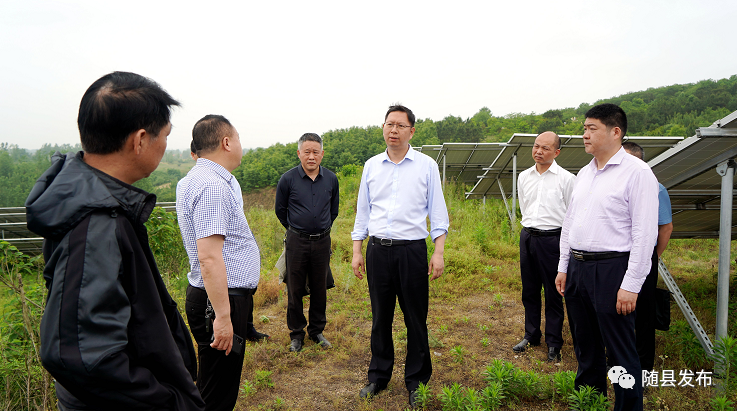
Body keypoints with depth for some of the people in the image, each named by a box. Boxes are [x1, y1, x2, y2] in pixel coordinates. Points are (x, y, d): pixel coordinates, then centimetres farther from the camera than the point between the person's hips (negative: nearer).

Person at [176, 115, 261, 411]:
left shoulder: (192, 180, 13)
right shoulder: (213, 186, -21)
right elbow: (209, 257, -26)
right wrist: (222, 316, -25)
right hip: (222, 299, -10)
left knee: (214, 386, 21)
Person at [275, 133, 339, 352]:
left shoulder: (331, 179, 1)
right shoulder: (288, 179, -7)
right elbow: (280, 210, 7)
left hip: (322, 241, 2)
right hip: (296, 241, -2)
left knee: (319, 289, 11)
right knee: (295, 290, 5)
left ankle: (317, 330, 27)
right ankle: (296, 334, 20)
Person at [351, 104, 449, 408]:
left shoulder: (426, 165, 1)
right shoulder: (371, 166, 9)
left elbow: (437, 212, 2)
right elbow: (362, 211, 13)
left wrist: (439, 252, -6)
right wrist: (356, 251, 9)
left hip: (412, 250, -2)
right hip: (378, 250, 3)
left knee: (415, 318, 5)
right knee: (380, 316, 11)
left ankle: (416, 381, 21)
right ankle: (378, 376, 28)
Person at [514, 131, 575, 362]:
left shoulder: (566, 178, -5)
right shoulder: (524, 177, 9)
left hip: (552, 238, -5)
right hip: (527, 237, 5)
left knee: (553, 294, 1)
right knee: (529, 291, 13)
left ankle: (554, 344, 13)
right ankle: (531, 335, 28)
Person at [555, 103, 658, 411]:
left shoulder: (637, 172, -9)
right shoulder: (584, 173, 13)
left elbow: (645, 234, -14)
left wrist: (631, 285, -17)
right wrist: (563, 267, 14)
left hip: (611, 270, -7)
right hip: (577, 267, 7)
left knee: (620, 352, 2)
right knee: (585, 347, 18)